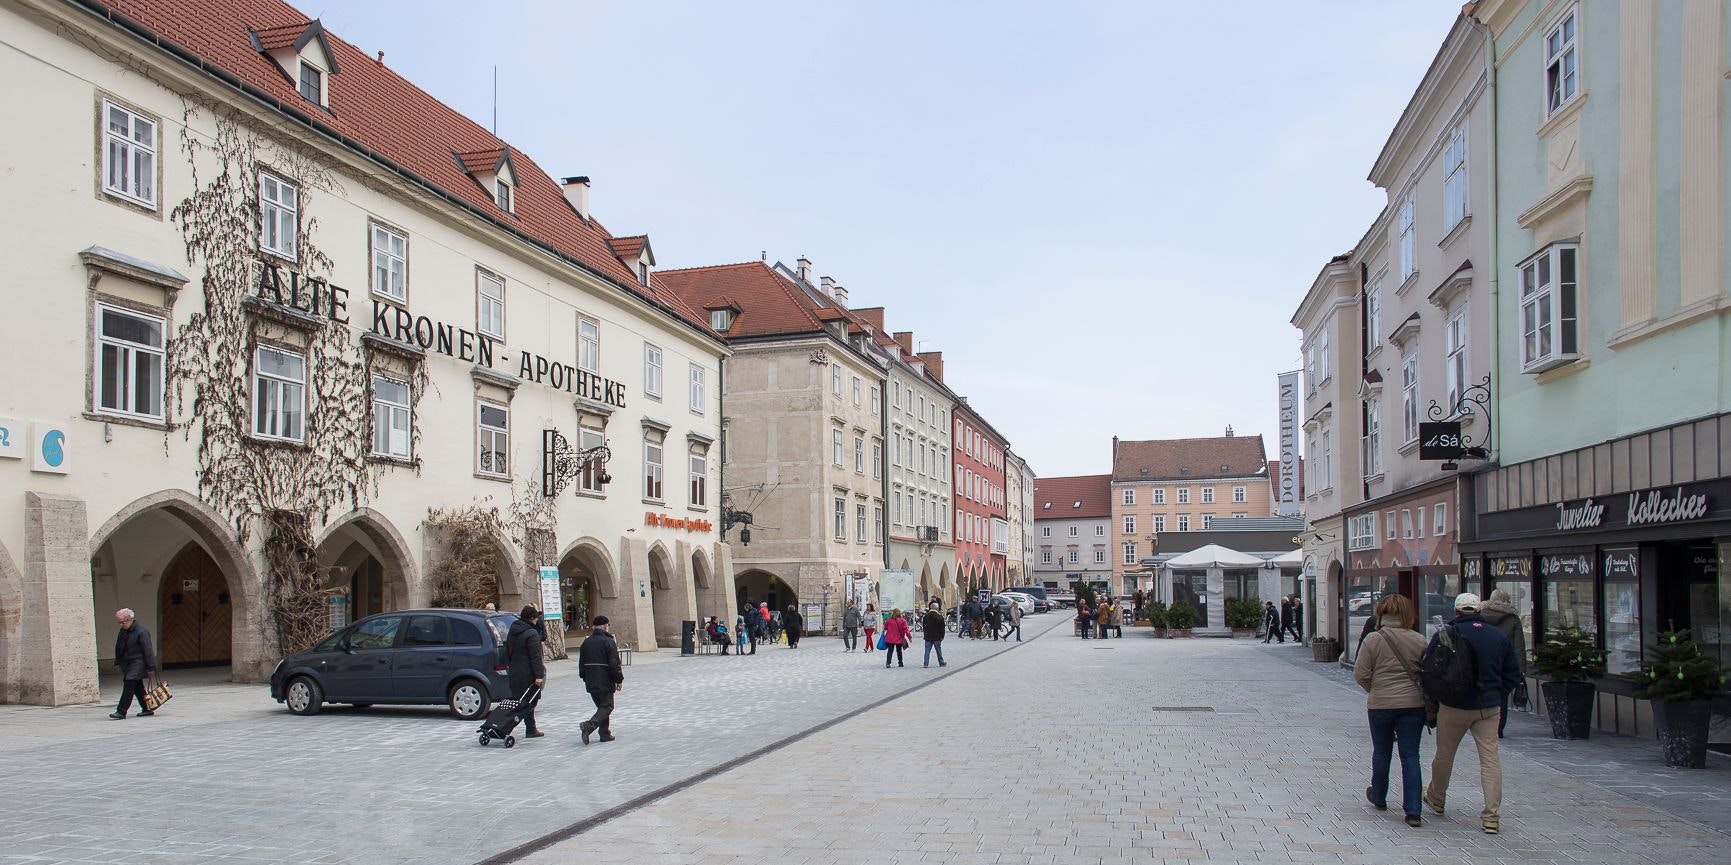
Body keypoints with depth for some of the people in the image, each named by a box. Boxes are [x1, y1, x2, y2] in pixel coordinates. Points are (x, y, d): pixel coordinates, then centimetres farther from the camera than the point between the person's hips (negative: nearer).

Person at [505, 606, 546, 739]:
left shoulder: (512, 632, 11)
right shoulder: (532, 634, -16)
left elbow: (507, 652, 19)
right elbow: (535, 657, -20)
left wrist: (510, 669, 26)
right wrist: (539, 675, -20)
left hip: (515, 673, 9)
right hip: (528, 674, -9)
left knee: (527, 702, 17)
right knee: (529, 702, -2)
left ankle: (531, 730, 24)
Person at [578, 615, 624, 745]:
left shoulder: (586, 642, 9)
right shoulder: (609, 642, -12)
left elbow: (581, 663, 15)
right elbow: (614, 664, -13)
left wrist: (585, 678, 23)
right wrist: (619, 680, -6)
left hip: (591, 683, 7)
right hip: (605, 682, -7)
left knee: (601, 706, 17)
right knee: (606, 707, 1)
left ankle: (605, 733, 14)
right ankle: (589, 725, -20)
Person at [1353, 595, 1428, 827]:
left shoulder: (1373, 640, -10)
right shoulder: (1418, 640, -5)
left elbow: (1361, 675, -9)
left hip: (1380, 704, -1)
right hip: (1413, 704, 1)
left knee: (1381, 753, 17)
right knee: (1410, 756, 4)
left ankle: (1379, 798, 35)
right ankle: (1413, 811, 0)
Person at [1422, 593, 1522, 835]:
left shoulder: (1445, 635, -8)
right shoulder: (1499, 637, 3)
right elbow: (1513, 675, 10)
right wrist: (1495, 694, 16)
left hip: (1454, 706, -2)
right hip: (1489, 708, 2)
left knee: (1444, 755, 14)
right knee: (1490, 758, 3)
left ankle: (1436, 800, 32)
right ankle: (1491, 816, -3)